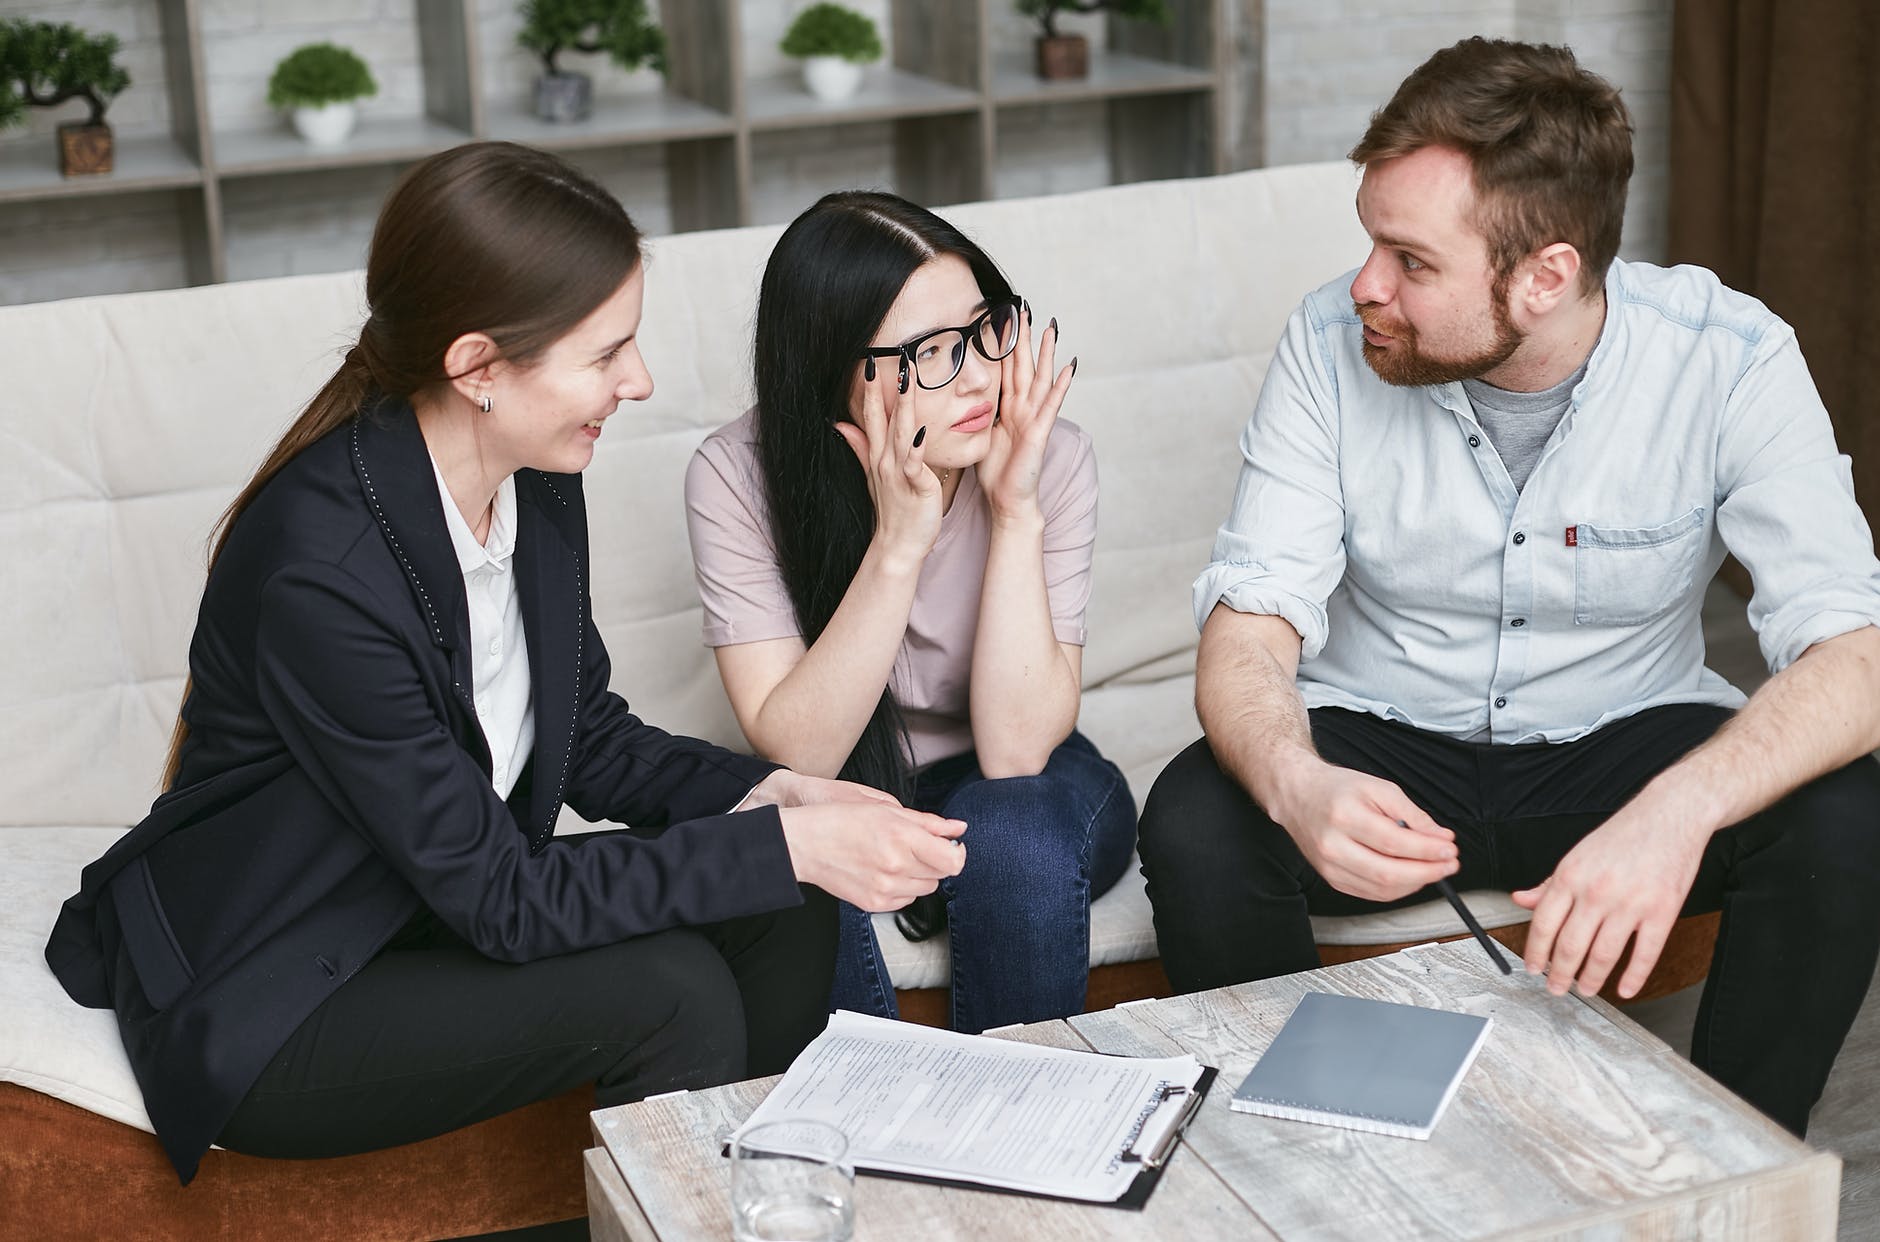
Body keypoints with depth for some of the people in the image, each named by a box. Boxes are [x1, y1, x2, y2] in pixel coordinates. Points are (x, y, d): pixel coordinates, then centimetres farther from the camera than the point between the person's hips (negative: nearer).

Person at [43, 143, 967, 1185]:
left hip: (440, 901, 8)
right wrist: (787, 845, -25)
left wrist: (769, 794, -12)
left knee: (781, 915, -9)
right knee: (670, 990, -23)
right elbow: (501, 899, -26)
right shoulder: (323, 570, -31)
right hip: (262, 1013, -7)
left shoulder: (536, 488, -6)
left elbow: (593, 739, 5)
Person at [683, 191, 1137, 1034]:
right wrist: (898, 543, -34)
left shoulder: (1048, 458, -19)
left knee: (1010, 831, -32)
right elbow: (795, 752, -25)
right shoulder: (736, 478, -19)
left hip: (1023, 794, 0)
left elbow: (1015, 749, -23)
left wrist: (1015, 512, -30)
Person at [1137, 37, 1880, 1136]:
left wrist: (1680, 808, -47)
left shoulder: (1731, 361, -18)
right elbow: (1250, 626, -17)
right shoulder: (1332, 345, -14)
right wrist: (1296, 784, -42)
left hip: (1621, 744, 0)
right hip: (1381, 744, 1)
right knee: (1195, 827, -29)